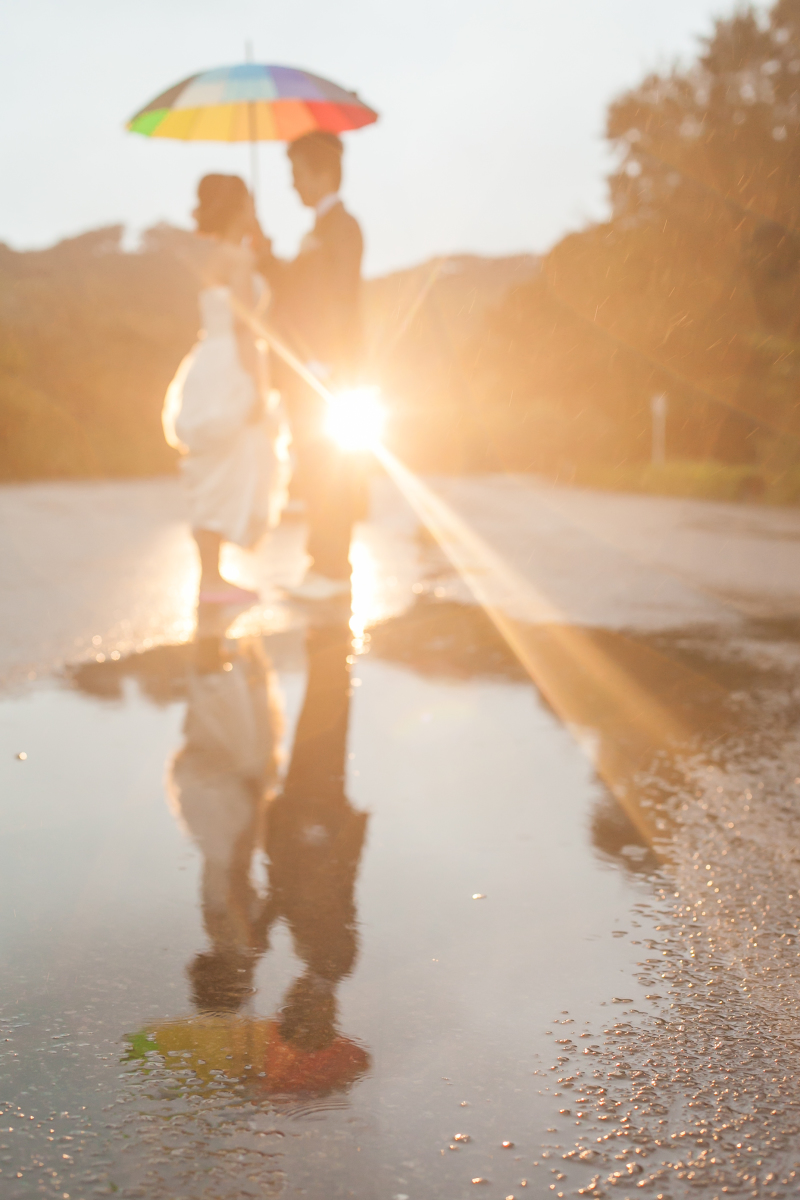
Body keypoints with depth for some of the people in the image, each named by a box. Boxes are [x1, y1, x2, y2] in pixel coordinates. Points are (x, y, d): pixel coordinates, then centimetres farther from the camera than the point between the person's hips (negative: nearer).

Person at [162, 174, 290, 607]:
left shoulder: (214, 254, 16)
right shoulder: (237, 255, -11)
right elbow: (243, 326, -17)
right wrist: (257, 391, -18)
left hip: (216, 372, 9)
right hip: (228, 375, -9)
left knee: (218, 479, 11)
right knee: (223, 478, -6)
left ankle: (211, 577, 14)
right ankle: (211, 581, -3)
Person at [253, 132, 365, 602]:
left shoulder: (341, 226, -9)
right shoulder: (321, 228, 19)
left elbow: (341, 299, -17)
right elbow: (295, 289, 19)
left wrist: (323, 364, -22)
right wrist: (266, 255, 7)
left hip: (327, 368, -9)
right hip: (308, 370, 9)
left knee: (326, 466, -7)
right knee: (316, 468, 11)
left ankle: (332, 569, -4)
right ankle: (326, 563, 17)